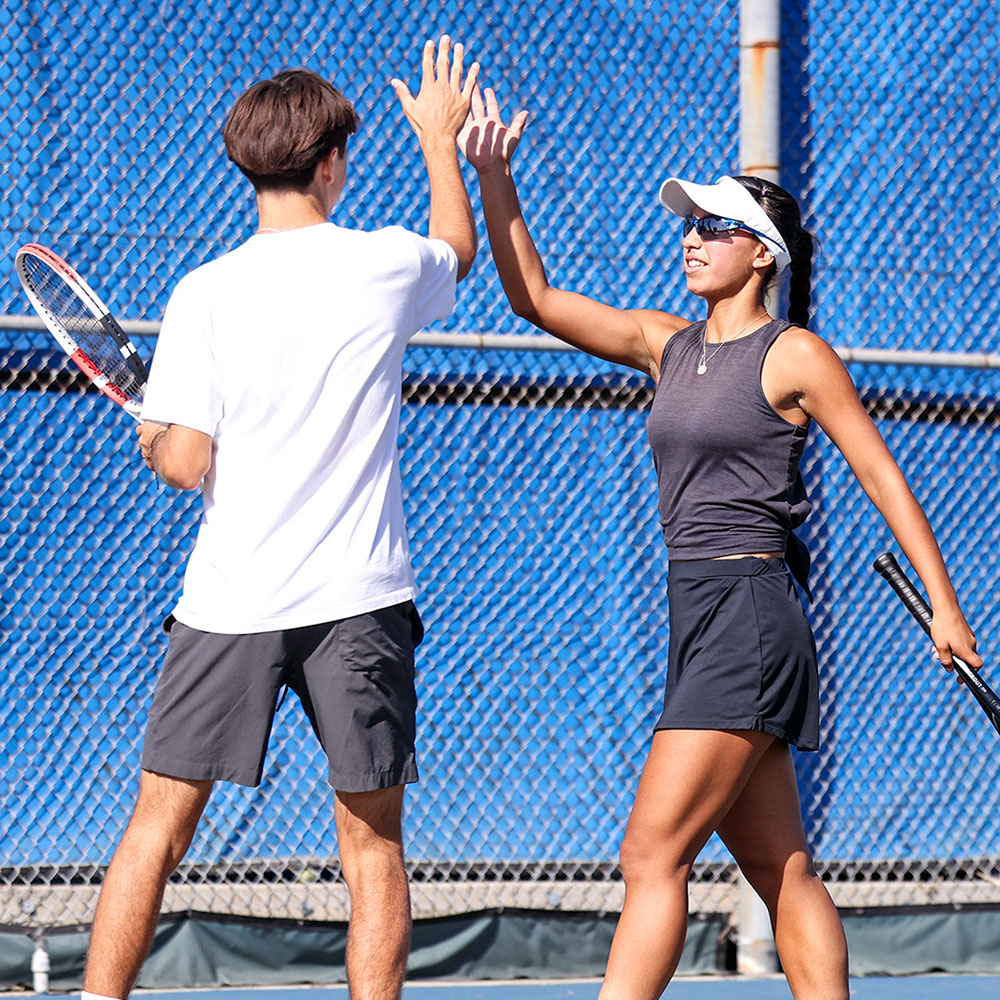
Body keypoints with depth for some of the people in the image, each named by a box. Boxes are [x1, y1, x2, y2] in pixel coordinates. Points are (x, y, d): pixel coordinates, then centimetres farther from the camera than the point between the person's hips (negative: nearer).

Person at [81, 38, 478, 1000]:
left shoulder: (205, 292, -7)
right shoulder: (386, 267, -1)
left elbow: (184, 461, -9)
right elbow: (460, 249, 24)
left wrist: (149, 431, 14)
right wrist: (442, 140, 39)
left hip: (230, 597, -1)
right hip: (360, 595, 1)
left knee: (159, 822, 6)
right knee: (372, 841, 6)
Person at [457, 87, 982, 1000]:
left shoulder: (794, 354, -4)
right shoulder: (667, 344, 15)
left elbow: (882, 475, -2)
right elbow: (537, 299, 13)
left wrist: (944, 604, -4)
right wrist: (494, 179, 2)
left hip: (751, 612, -7)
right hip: (697, 617, 7)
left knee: (652, 853, -12)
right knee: (782, 872, 8)